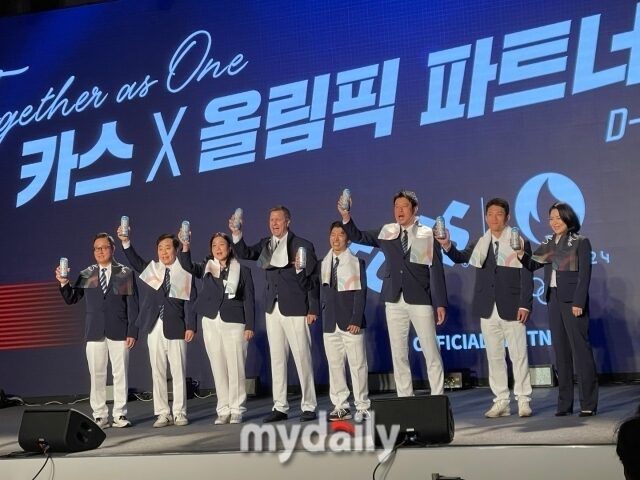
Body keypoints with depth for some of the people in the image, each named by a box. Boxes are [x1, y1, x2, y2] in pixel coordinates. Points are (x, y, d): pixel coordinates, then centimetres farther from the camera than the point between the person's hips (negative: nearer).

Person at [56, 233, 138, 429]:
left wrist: (132, 331, -5)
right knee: (97, 375, 2)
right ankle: (100, 416, 8)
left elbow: (132, 304, 2)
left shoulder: (125, 273, 5)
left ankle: (120, 414, 6)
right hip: (94, 332, 2)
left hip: (118, 331, -2)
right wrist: (64, 283, -10)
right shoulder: (86, 275, 11)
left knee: (120, 374, -1)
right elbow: (71, 299, 9)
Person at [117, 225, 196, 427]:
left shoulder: (184, 273, 1)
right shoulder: (151, 269, 11)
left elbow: (190, 301, -2)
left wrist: (190, 326, -10)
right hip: (154, 328, 3)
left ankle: (179, 413, 7)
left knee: (178, 371, 0)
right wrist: (126, 242, -20)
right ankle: (162, 413, 10)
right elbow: (134, 260, -4)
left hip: (176, 327, -3)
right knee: (157, 372, 5)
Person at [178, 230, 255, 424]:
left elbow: (248, 299, 2)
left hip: (234, 322, -3)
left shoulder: (242, 270, 4)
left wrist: (249, 326, -5)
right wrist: (185, 248, -28)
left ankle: (236, 410, 3)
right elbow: (188, 266, -10)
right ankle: (223, 410, 11)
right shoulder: (206, 268, 9)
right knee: (218, 368, 5)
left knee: (236, 368, -4)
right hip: (211, 322, 3)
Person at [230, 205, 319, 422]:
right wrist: (236, 233, -17)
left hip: (295, 308, -5)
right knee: (277, 358, 8)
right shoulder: (266, 244, 11)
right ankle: (280, 407, 14)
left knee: (302, 357, -3)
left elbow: (313, 279, -4)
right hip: (273, 308, 5)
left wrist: (313, 309, -9)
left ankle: (309, 406, 5)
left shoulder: (302, 245, -4)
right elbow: (245, 253, -1)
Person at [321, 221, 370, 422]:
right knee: (334, 365, 4)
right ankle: (340, 406, 9)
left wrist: (356, 321, -12)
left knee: (357, 365, -3)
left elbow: (360, 293, -5)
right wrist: (324, 317, 1)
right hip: (330, 323, 4)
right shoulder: (324, 264, 12)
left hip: (351, 323, -4)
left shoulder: (356, 262, 0)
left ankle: (362, 407, 1)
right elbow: (323, 292, 14)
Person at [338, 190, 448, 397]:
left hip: (420, 300, -3)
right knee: (398, 354, 6)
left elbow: (436, 270, -3)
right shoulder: (386, 232, 10)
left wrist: (440, 303, -7)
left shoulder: (427, 235, 0)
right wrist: (346, 217, -8)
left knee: (431, 352, -1)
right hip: (394, 300, 4)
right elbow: (358, 237, 11)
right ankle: (404, 399, 12)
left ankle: (437, 398, 6)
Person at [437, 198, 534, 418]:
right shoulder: (479, 244, 10)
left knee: (519, 356, 1)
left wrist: (525, 305, -13)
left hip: (511, 309, -4)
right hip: (488, 309, 4)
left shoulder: (520, 243, -1)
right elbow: (460, 257, -2)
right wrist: (447, 245, -21)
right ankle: (501, 401, 13)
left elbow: (527, 277, -5)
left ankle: (523, 400, 9)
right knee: (494, 356, 7)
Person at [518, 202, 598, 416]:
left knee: (581, 350, -6)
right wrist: (521, 254, -6)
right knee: (561, 352, 7)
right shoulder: (549, 244, 14)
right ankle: (565, 403, 11)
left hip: (572, 301, -6)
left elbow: (584, 275, -8)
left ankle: (588, 403, -4)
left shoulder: (580, 242, -2)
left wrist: (579, 303, -16)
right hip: (553, 300, 6)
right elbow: (532, 265, 14)